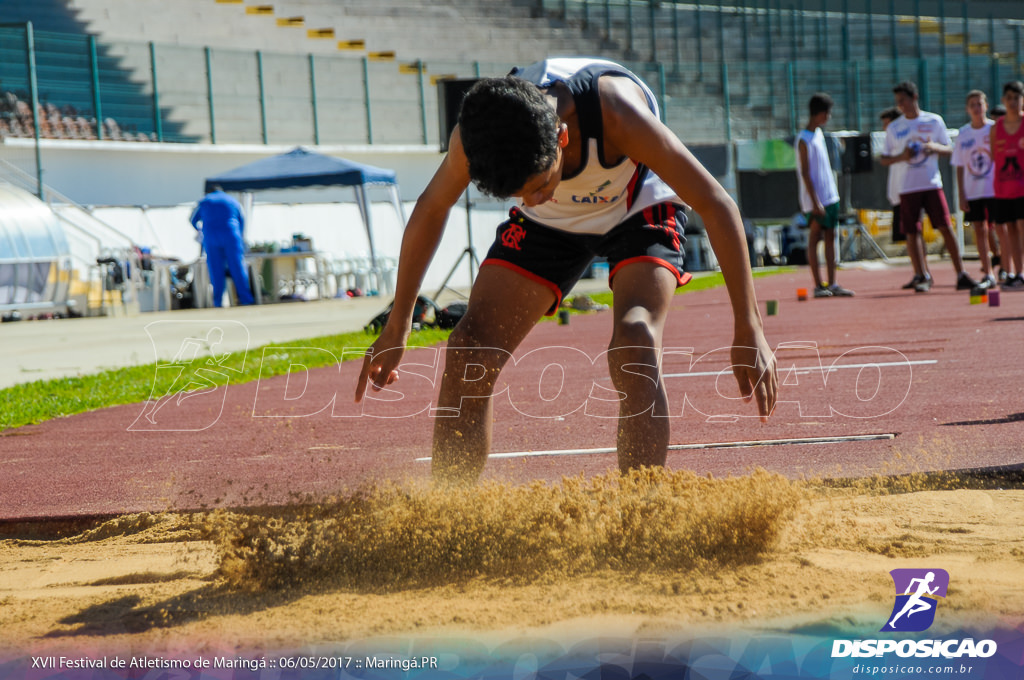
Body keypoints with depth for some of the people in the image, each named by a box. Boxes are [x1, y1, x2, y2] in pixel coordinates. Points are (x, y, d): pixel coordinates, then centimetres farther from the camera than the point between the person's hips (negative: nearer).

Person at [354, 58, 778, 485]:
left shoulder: (616, 113, -41)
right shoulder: (479, 129, -30)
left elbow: (716, 206, -31)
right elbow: (430, 211, -9)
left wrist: (748, 329, -31)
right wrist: (396, 328, -3)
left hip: (638, 210, -3)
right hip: (552, 223, 3)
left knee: (634, 346, -29)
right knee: (469, 353, -12)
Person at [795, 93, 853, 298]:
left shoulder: (819, 133, 14)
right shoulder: (804, 140, -13)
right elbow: (805, 173, -17)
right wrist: (815, 202, -20)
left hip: (830, 196, 9)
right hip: (816, 199, -9)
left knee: (830, 237, 6)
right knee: (814, 238, -3)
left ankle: (832, 284, 6)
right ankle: (818, 286, -1)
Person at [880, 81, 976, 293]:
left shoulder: (934, 121, 5)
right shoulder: (894, 128, 9)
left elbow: (949, 150, 8)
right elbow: (884, 159, 11)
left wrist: (935, 147, -13)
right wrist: (900, 157, -10)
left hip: (932, 184, -2)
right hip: (907, 187, 2)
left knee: (945, 227, -7)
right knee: (912, 233, 0)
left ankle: (961, 275, -5)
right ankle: (922, 276, 9)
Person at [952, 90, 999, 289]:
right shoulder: (963, 134, 6)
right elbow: (959, 168, 9)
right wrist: (961, 195, 2)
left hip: (995, 190, -3)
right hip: (972, 191, 3)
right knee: (979, 230, 3)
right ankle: (987, 274, 9)